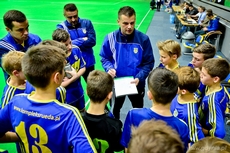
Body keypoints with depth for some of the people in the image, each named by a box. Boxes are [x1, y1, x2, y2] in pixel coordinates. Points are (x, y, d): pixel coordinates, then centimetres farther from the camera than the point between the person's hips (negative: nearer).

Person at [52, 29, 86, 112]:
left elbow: (83, 68, -1)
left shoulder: (76, 50, -14)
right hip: (66, 98, -5)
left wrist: (75, 75, -20)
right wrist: (73, 78, -24)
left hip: (79, 93, 5)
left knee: (83, 114, 30)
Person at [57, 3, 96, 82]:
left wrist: (74, 43, -14)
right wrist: (83, 40, -16)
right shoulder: (61, 27, -7)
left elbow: (92, 41, -12)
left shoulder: (87, 23, -2)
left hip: (88, 62, 2)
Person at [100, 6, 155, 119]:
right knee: (114, 110, 25)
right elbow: (104, 58, -2)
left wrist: (139, 78, -24)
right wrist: (109, 68, -23)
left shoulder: (143, 39, -18)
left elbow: (149, 63, -11)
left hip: (136, 84, 0)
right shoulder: (110, 38, -15)